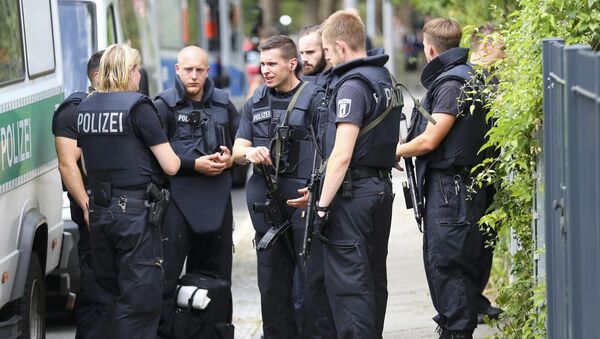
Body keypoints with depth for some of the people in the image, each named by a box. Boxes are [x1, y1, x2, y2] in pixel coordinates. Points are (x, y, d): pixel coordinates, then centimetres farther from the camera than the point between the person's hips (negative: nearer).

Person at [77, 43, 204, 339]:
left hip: (100, 211, 7)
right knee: (139, 303, -2)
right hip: (136, 212, -7)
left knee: (109, 299, 15)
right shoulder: (138, 107, -10)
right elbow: (170, 166, -10)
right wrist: (196, 163, 8)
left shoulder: (85, 108, 10)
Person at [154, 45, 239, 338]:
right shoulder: (165, 105, -3)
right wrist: (195, 164, -13)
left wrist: (229, 159, -1)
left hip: (217, 199, 5)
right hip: (178, 199, -5)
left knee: (217, 273, 12)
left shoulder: (222, 103, 12)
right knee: (166, 274, -10)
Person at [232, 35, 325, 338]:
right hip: (266, 203, 5)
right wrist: (249, 152, -12)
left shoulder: (314, 99, -4)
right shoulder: (255, 103, 14)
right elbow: (237, 151, 12)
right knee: (271, 282, 10)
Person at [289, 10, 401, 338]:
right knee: (373, 279, 15)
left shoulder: (352, 86, -15)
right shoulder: (384, 79, 14)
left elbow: (342, 155, -21)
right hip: (381, 187, 10)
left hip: (352, 192, -10)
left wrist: (323, 205, -16)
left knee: (346, 284, -6)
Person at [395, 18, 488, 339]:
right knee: (437, 261, 17)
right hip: (446, 184, 10)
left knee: (447, 263, -7)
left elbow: (429, 140, -18)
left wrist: (395, 151, -2)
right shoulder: (462, 78, 16)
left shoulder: (452, 84, -16)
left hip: (451, 188, -10)